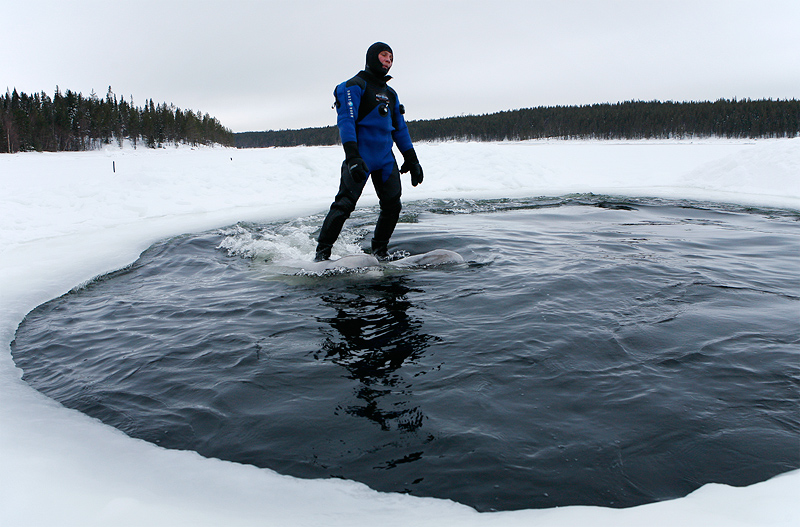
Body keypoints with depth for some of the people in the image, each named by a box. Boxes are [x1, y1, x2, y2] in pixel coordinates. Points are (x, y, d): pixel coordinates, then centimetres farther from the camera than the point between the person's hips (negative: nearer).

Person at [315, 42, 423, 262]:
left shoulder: (390, 94, 22)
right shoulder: (355, 86, -1)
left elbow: (400, 128, 25)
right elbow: (346, 121, -12)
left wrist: (412, 160, 20)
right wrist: (352, 157, -24)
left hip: (386, 159, 7)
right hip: (361, 157, -7)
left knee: (392, 206, -1)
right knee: (344, 205, -13)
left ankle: (380, 250, 17)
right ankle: (322, 252, -3)